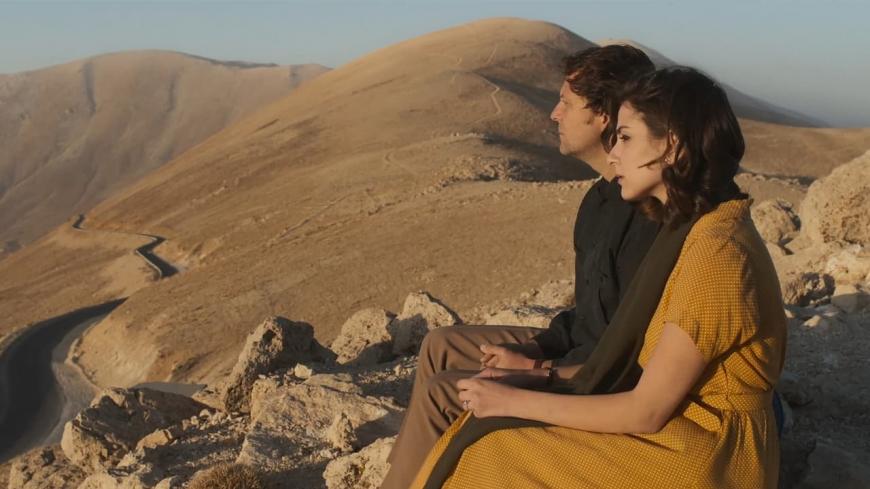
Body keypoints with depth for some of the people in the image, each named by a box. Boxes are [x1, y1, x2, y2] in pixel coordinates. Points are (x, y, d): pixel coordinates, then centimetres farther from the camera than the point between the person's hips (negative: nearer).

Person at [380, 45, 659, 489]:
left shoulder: (648, 215, -27)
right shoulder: (602, 197, 5)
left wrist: (537, 369, -17)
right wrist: (536, 348, -1)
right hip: (576, 346, 10)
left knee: (442, 392, -14)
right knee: (441, 346, 11)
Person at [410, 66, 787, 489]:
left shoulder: (715, 249, -22)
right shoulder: (693, 227, 7)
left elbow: (647, 411, -21)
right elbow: (638, 363, 9)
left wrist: (516, 400, -14)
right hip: (677, 426, 8)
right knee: (492, 432, 0)